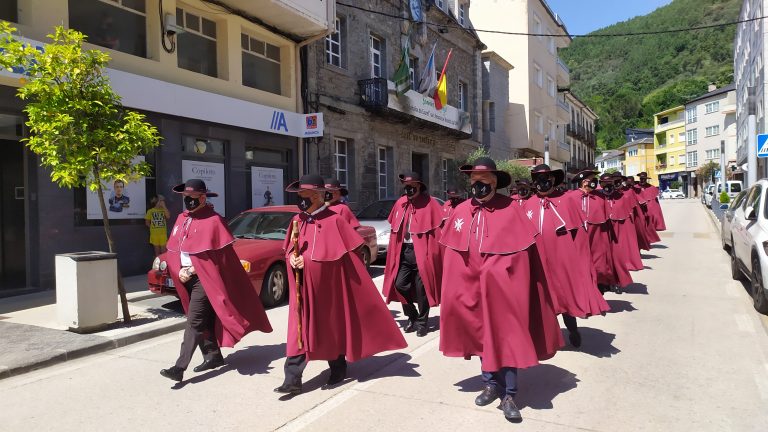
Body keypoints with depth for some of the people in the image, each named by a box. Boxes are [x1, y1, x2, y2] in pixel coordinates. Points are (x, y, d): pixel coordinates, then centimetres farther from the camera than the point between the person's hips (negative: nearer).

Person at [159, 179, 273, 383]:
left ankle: (180, 367, -9)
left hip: (204, 279, -8)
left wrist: (191, 270, -12)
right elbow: (173, 249, 12)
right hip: (187, 278, 8)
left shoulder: (213, 220, -10)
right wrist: (180, 271, -4)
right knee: (203, 319, 14)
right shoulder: (182, 219, 12)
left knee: (194, 322, -9)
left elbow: (214, 255, -13)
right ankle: (213, 356, 26)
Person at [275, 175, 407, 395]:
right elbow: (289, 250, 13)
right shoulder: (297, 221, 6)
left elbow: (350, 252, -8)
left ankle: (338, 369, 30)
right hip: (303, 286, 4)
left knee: (333, 326, 11)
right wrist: (292, 258, -8)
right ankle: (293, 379, 7)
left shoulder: (334, 220, -10)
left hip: (328, 285, -4)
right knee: (299, 329, 2)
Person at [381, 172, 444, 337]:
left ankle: (422, 322, 19)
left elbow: (438, 229, -8)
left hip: (421, 252, -5)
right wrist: (394, 252, 9)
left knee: (421, 288, 1)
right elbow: (395, 229, 14)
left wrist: (432, 253, -12)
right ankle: (412, 316, 24)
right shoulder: (400, 203, 9)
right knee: (400, 284, 3)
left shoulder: (429, 204, -7)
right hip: (404, 251, 5)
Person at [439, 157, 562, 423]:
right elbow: (452, 250, 6)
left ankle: (508, 394, 14)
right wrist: (454, 286, 5)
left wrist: (520, 284, -10)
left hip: (503, 284, -3)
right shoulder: (460, 212, 2)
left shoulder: (511, 209, -7)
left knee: (506, 334, 2)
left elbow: (525, 249, -7)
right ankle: (491, 383, 32)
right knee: (483, 332, 15)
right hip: (472, 284, 4)